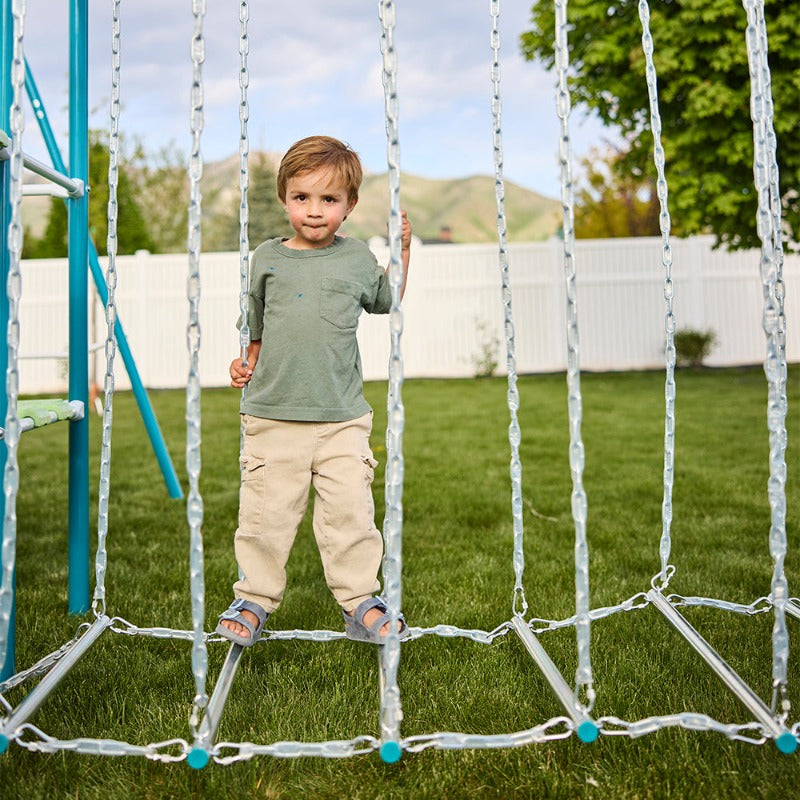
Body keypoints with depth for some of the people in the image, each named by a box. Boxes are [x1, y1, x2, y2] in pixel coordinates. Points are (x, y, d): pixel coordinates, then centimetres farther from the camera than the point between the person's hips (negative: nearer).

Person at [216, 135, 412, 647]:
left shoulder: (357, 259, 5)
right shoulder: (267, 259, 5)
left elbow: (386, 301, 25)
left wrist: (402, 249, 15)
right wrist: (247, 364, 3)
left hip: (343, 417, 0)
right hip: (272, 415, 0)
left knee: (350, 512, 2)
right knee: (265, 513, 5)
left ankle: (361, 601, 17)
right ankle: (254, 600, 22)